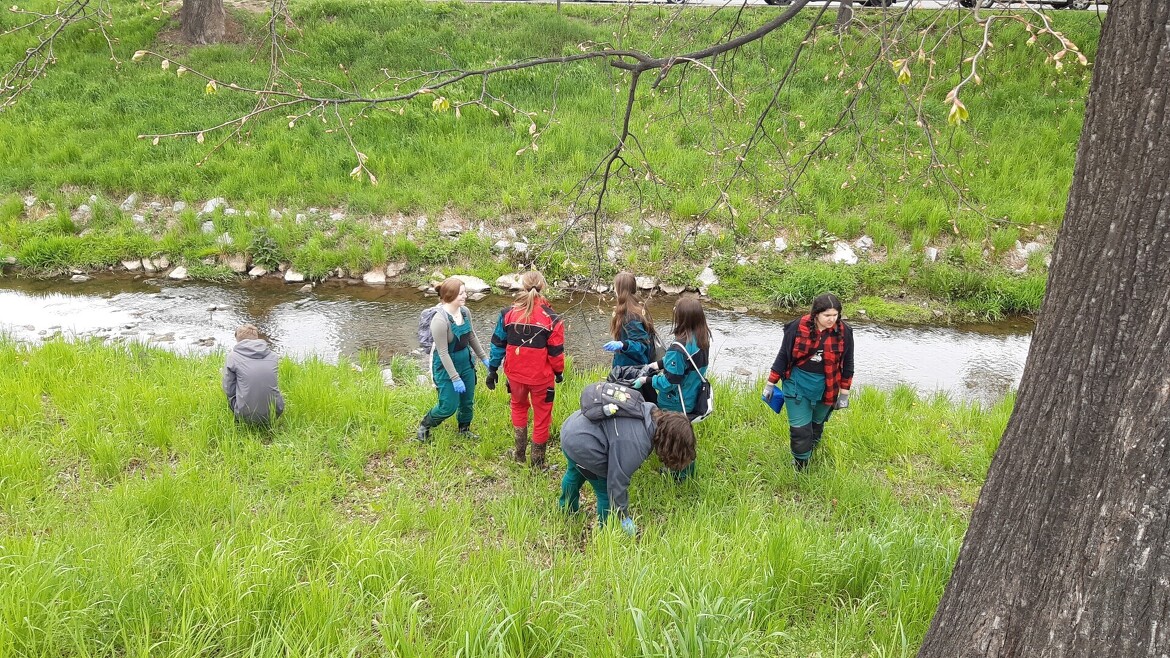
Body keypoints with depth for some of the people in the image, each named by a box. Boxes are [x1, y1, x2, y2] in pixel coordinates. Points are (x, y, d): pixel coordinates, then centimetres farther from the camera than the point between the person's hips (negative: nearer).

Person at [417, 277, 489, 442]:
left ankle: (464, 429, 41)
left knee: (468, 401, 16)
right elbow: (443, 353, -23)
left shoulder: (465, 312, -5)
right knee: (448, 406, -1)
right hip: (446, 366, -7)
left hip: (466, 362, 7)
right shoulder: (440, 320, -27)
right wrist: (455, 379, -21)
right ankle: (425, 426, 25)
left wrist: (484, 358, 16)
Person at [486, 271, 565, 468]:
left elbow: (498, 344, -1)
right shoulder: (551, 319, -14)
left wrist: (492, 370, 9)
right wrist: (559, 372, 8)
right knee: (541, 415, 14)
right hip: (542, 377, -2)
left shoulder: (508, 314, -8)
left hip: (515, 374, 2)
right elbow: (556, 351, -9)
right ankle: (537, 460, 24)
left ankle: (520, 453, 31)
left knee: (518, 407, 27)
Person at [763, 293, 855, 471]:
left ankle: (809, 455, 46)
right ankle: (800, 468, 14)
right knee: (799, 428, -4)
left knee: (816, 426, 22)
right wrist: (770, 383, -2)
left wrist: (844, 393, 3)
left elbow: (847, 363, 0)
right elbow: (783, 356, -5)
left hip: (825, 388, 2)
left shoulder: (843, 332, -11)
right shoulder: (798, 327, -16)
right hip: (797, 384, -2)